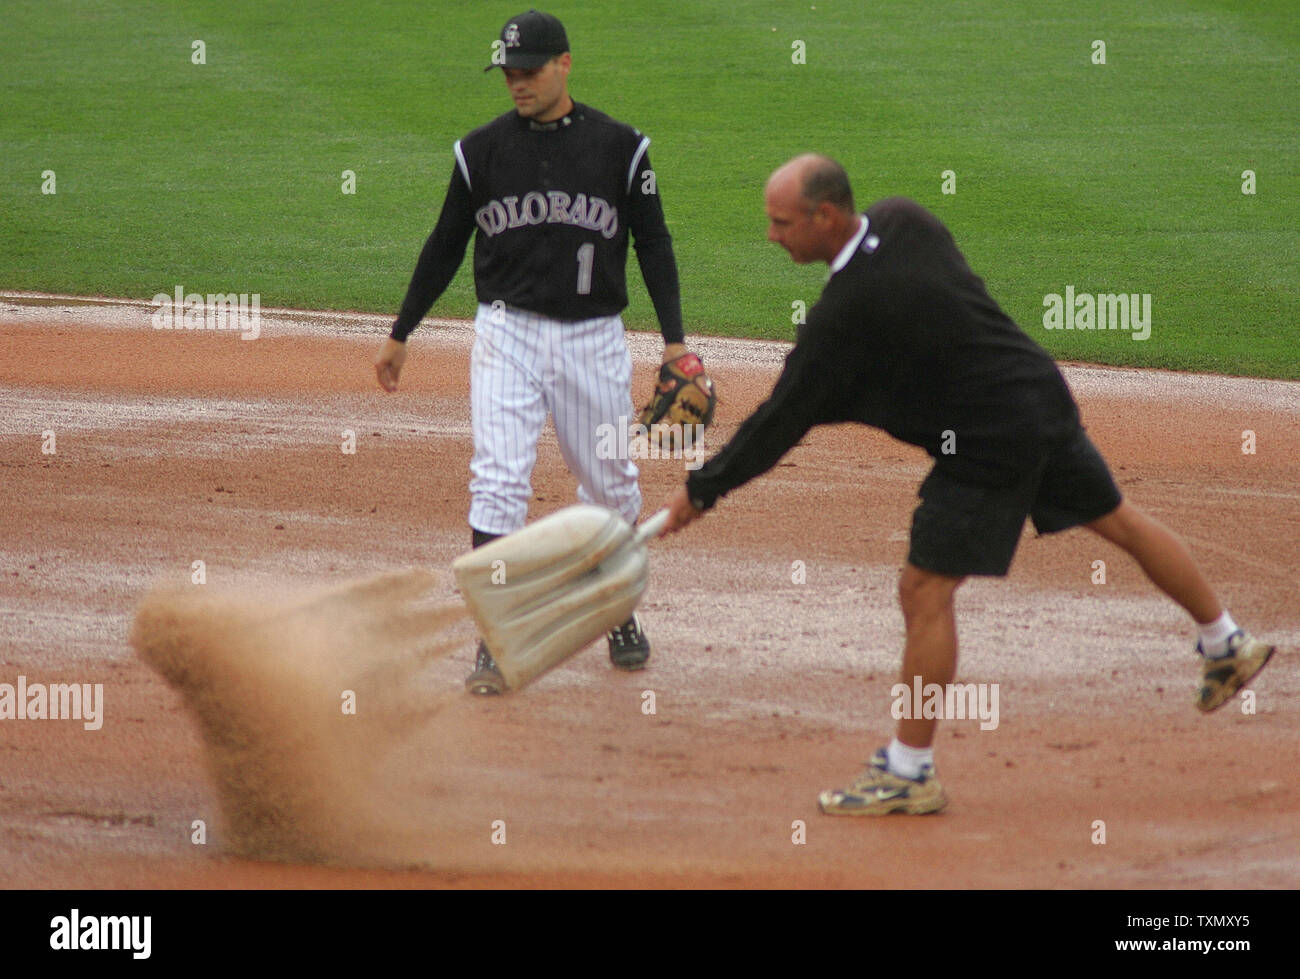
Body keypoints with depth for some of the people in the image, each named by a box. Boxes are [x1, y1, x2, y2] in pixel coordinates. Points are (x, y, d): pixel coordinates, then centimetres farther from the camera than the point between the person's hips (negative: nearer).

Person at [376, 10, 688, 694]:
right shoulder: (482, 150, 3)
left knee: (612, 485, 10)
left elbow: (653, 245, 3)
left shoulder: (619, 147, 0)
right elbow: (445, 247, 12)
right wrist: (400, 335, 13)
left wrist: (674, 340, -5)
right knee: (497, 482, -11)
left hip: (594, 337, 0)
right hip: (508, 333, 0)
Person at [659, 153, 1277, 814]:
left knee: (924, 591, -4)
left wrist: (704, 489, -9)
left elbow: (788, 416, -18)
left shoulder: (848, 309, -23)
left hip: (989, 444, -9)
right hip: (1044, 393, 9)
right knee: (1116, 519, 24)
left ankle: (909, 773, 1)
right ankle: (1227, 646, 39)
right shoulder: (903, 219, 0)